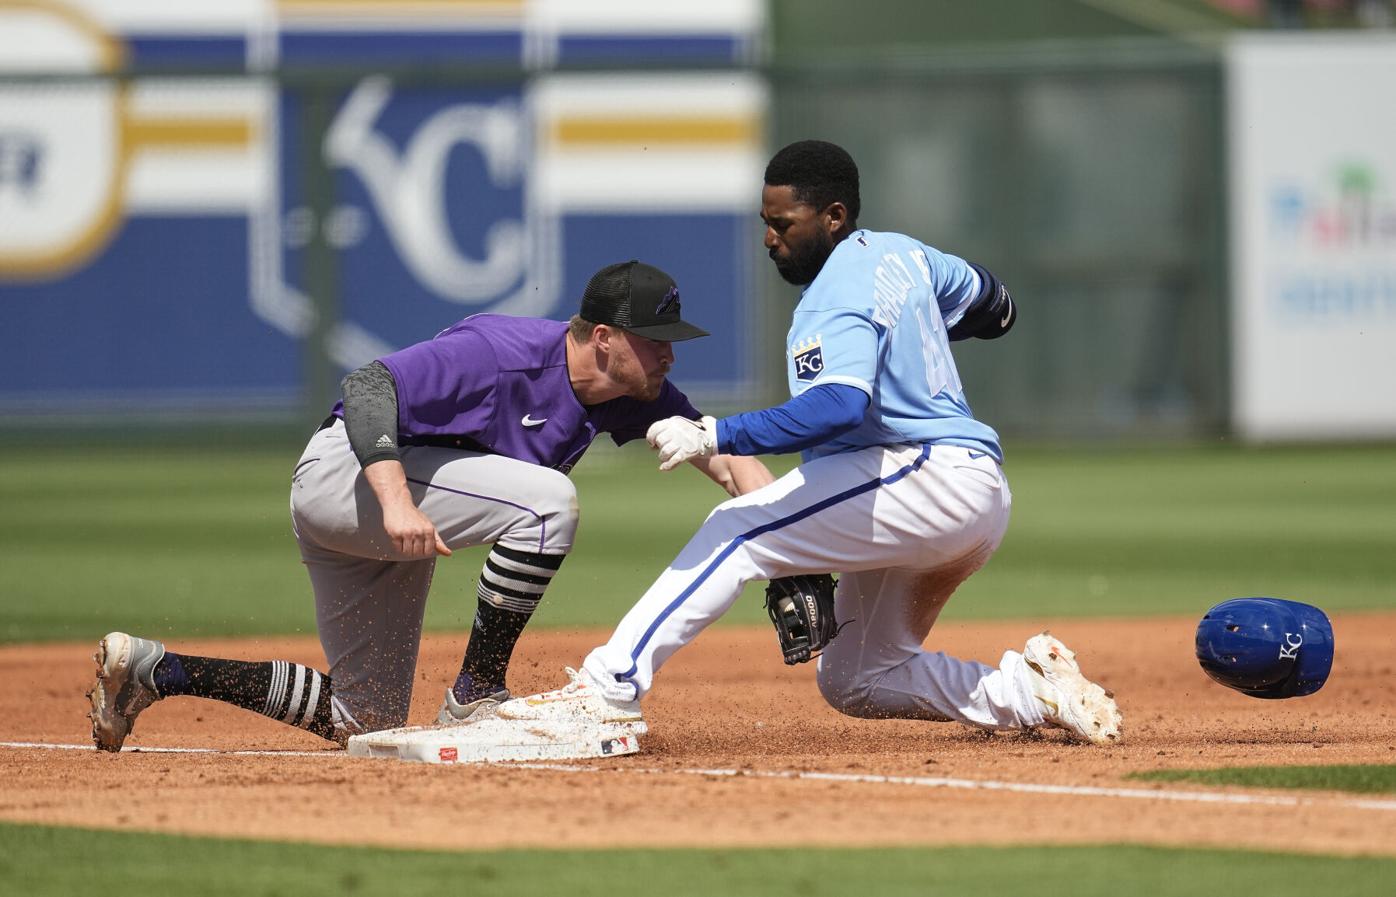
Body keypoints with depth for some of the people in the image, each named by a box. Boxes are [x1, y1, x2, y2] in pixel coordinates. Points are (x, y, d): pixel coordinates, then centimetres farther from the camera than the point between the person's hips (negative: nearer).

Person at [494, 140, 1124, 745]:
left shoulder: (837, 300, -15)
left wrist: (714, 436, -40)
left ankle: (611, 686, -28)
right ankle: (1033, 691, 6)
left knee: (739, 532, -17)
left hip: (925, 473, -10)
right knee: (853, 681, 16)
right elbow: (996, 308, 29)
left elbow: (840, 406, -34)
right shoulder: (901, 253, 14)